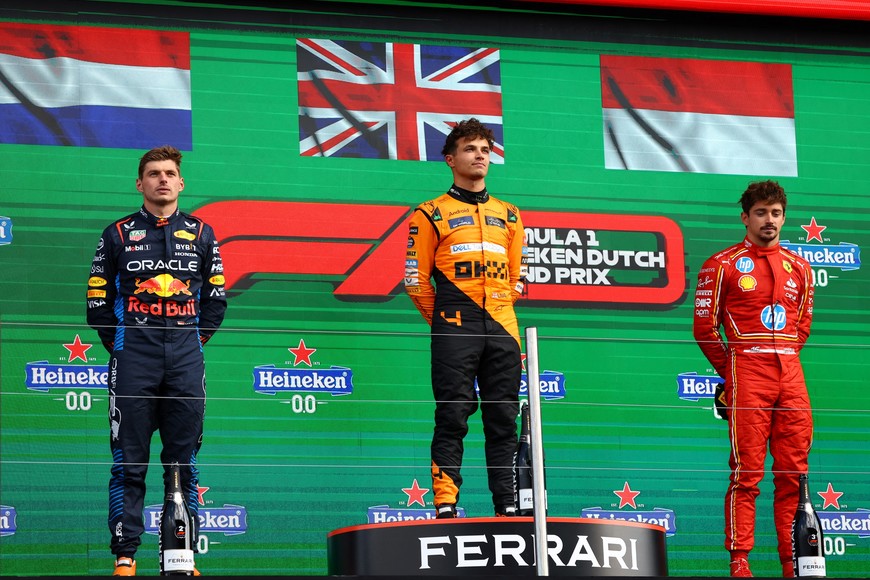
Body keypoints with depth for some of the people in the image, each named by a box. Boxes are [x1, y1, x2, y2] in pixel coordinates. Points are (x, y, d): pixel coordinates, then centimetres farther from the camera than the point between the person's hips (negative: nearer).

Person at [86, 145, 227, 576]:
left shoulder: (201, 234, 11)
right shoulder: (118, 235, 7)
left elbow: (216, 298, 15)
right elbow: (98, 298, 7)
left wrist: (196, 340, 6)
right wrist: (118, 344, 1)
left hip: (186, 361, 2)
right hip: (133, 361, -2)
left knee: (184, 460, 3)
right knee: (129, 461, -3)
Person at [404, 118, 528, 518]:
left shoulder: (509, 216, 19)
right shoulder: (431, 215, 6)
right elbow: (416, 279, 4)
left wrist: (502, 311, 12)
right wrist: (444, 321, 2)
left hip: (502, 329, 4)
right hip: (455, 332, -4)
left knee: (503, 418, 3)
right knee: (452, 417, -8)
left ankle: (507, 504, 5)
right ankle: (446, 503, -9)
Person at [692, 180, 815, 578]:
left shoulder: (799, 268, 16)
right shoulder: (723, 265, 2)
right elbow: (705, 326, 2)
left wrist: (784, 359, 14)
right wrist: (732, 373, 5)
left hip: (790, 373, 5)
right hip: (747, 373, -5)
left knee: (793, 473, 3)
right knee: (747, 473, -8)